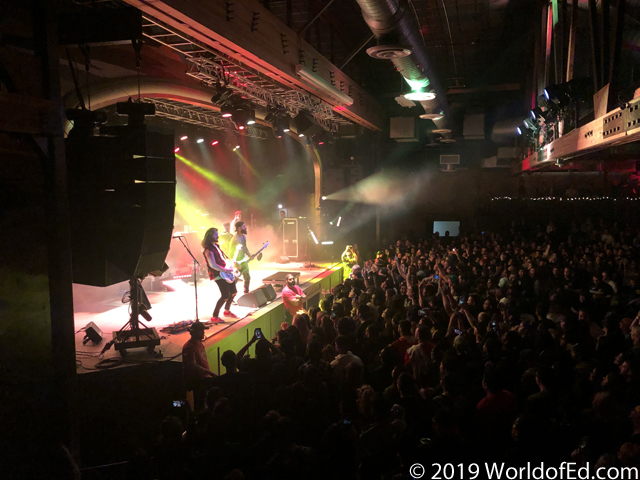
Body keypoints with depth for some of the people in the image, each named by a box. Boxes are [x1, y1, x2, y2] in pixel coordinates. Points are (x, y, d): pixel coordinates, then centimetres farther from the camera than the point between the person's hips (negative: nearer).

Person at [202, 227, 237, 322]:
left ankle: (227, 311, 33)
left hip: (226, 273, 10)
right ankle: (215, 317, -4)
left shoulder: (216, 246, 15)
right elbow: (212, 265, -25)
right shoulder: (208, 249, -15)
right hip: (218, 275, -10)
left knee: (233, 292, 15)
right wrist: (226, 270, -22)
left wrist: (229, 267, 12)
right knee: (225, 295, -14)